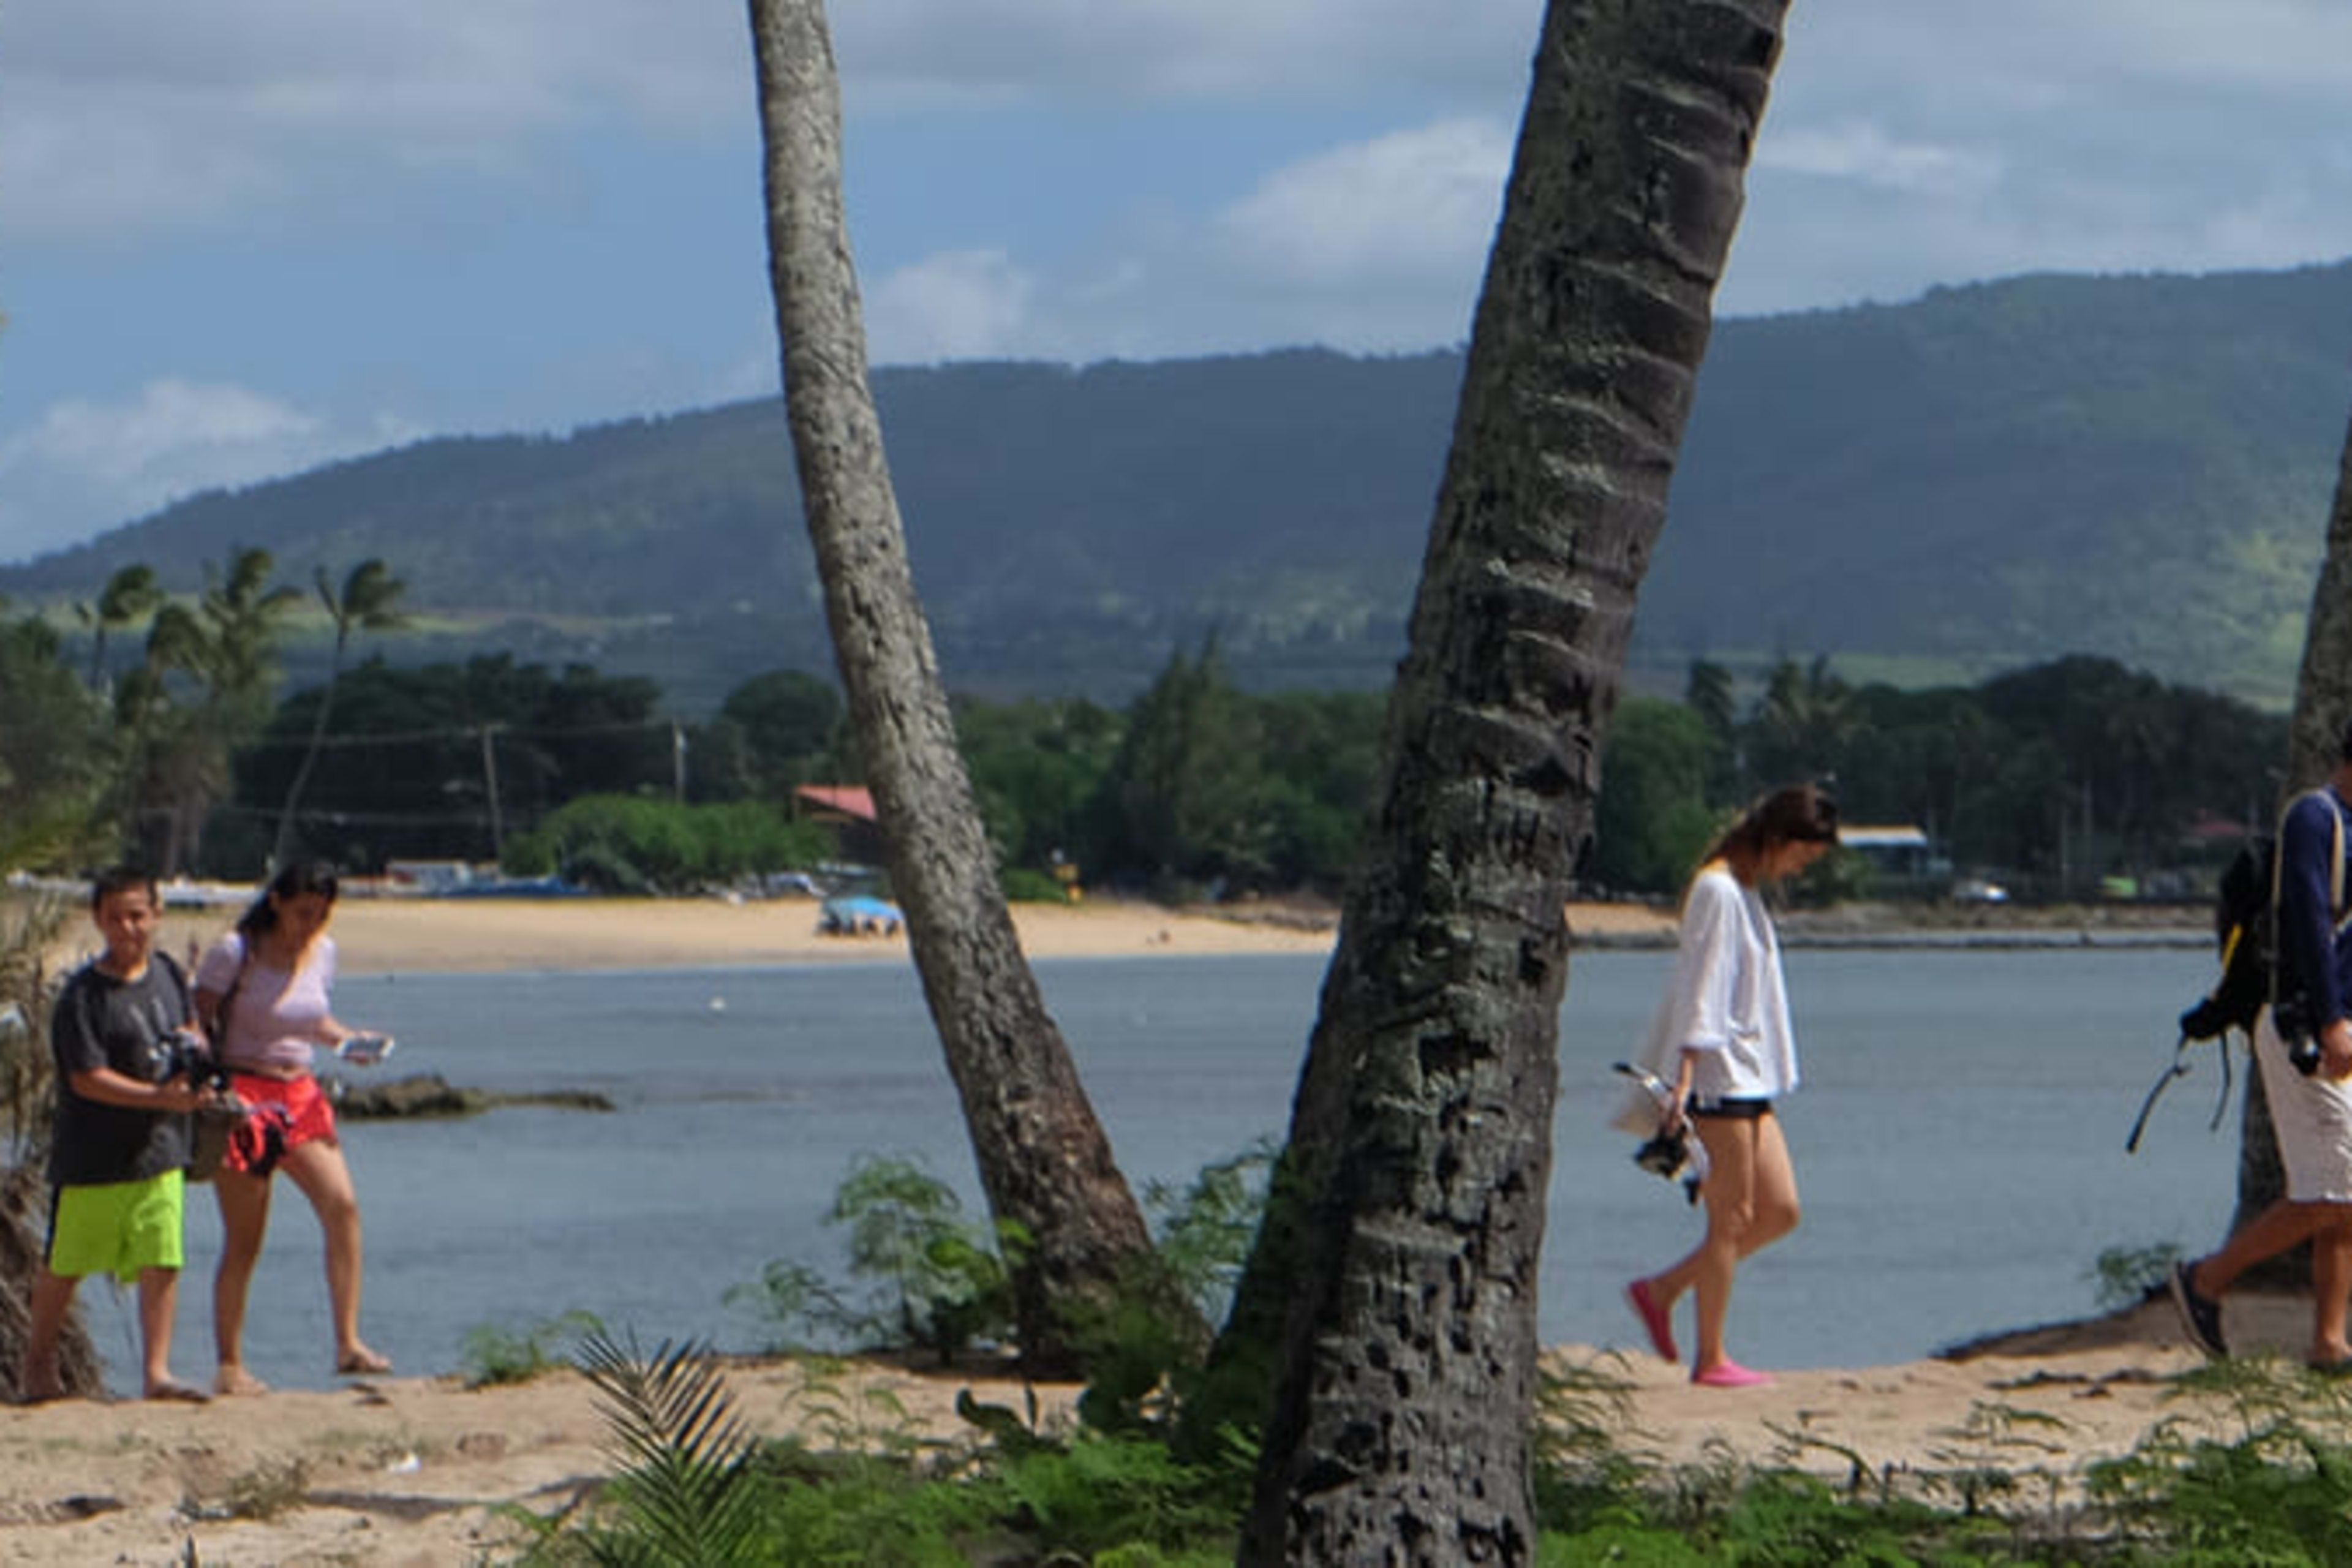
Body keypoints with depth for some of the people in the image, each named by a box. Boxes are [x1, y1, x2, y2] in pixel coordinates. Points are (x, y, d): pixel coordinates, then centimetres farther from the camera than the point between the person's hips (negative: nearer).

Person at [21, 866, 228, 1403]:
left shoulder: (168, 972, 6)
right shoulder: (83, 995, -14)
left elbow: (189, 1024, 24)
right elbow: (87, 1079, -18)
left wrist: (192, 1044, -1)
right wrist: (162, 1098, -25)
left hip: (160, 1153, 4)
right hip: (91, 1158, -4)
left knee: (162, 1262, -4)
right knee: (64, 1264, 8)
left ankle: (157, 1372, 2)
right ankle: (38, 1362, 27)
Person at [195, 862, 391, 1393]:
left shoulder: (322, 952, 10)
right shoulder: (233, 954, -7)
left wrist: (346, 1038, 3)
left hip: (300, 1094, 5)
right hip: (243, 1096, -5)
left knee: (342, 1205, -15)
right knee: (244, 1240, -3)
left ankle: (348, 1344, -14)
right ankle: (229, 1365, 6)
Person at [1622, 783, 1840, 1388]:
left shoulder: (1748, 893, 18)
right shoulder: (1718, 891, -12)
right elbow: (1699, 991, -18)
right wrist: (1686, 1081, -23)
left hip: (1749, 1078, 10)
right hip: (1717, 1074, -10)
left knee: (1779, 1211, 7)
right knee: (1732, 1219, -5)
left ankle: (1661, 1291, 14)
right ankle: (1711, 1360, 1)